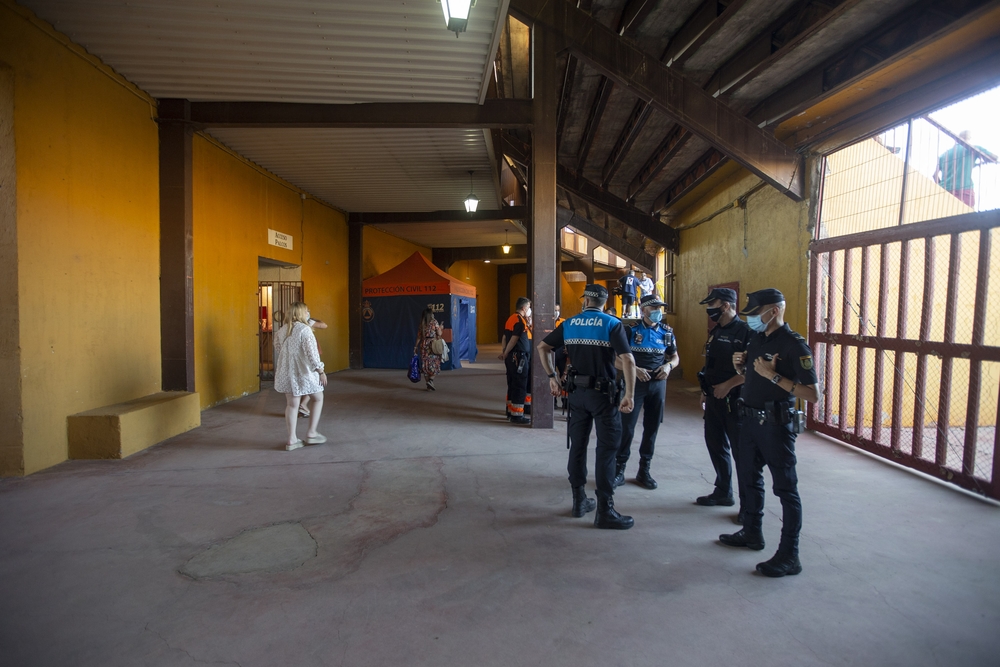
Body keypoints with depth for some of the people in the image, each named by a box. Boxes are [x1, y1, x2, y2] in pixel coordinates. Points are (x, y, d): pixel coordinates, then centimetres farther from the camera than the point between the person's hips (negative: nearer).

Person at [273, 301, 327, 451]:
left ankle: (292, 439, 13)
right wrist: (321, 371, -11)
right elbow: (311, 353, -19)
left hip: (286, 372, 6)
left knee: (292, 405, 11)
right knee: (318, 399, 13)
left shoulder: (282, 330, 6)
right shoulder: (304, 329, -15)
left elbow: (278, 349, 12)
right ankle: (311, 433, 12)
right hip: (304, 372, -6)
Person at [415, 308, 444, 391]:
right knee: (434, 364, 5)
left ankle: (429, 386, 10)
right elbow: (439, 334, -6)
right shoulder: (434, 322, -4)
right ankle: (431, 380, -17)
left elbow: (419, 337, 6)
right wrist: (441, 328, 14)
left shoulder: (422, 324, 7)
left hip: (424, 345, 4)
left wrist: (415, 347, 12)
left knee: (426, 365, 8)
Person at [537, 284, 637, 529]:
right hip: (603, 393, -4)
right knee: (606, 450, 0)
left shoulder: (569, 324, 5)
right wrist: (629, 395, -16)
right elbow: (627, 360, -18)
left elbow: (542, 347, 9)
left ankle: (579, 500, 23)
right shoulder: (612, 324, -8)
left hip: (577, 392, 4)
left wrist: (551, 376, 13)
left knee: (577, 446, 13)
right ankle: (605, 511, 2)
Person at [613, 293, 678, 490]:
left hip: (658, 384, 4)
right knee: (626, 426, -3)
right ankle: (619, 469, 9)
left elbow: (675, 357, 14)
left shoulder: (667, 332, 5)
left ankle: (644, 470, 22)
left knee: (652, 428, 9)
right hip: (635, 383, -3)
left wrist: (668, 366, -8)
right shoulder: (631, 330, -5)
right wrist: (635, 369, -20)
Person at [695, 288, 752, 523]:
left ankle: (749, 504, 9)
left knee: (740, 450, -2)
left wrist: (727, 385, -22)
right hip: (714, 398, 9)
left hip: (734, 399, -9)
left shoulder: (744, 331, -14)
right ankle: (723, 492, 31)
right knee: (715, 444, 16)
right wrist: (705, 390, 19)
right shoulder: (715, 331, 13)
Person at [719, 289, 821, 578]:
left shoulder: (794, 344, -15)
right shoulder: (757, 339, 10)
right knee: (749, 478, 19)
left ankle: (789, 556, 7)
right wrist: (740, 365, 1)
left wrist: (774, 375, -26)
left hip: (776, 423, -9)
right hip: (750, 419, 9)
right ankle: (752, 533, 36)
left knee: (785, 488, -1)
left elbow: (813, 394, -21)